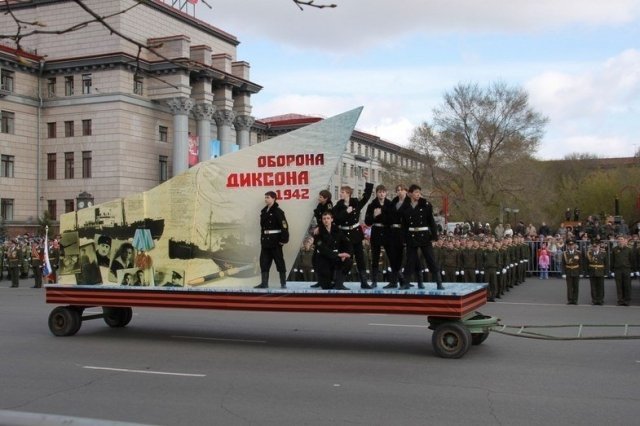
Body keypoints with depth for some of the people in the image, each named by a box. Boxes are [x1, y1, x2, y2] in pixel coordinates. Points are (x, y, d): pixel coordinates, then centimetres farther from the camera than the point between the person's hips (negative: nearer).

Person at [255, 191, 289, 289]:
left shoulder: (278, 211, -11)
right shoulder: (264, 211, 13)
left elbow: (284, 226, -16)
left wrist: (284, 239, -20)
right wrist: (262, 239, 15)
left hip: (275, 241, -8)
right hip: (265, 241, 8)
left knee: (279, 262, 0)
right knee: (264, 262, 6)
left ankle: (283, 283, 7)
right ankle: (264, 283, 11)